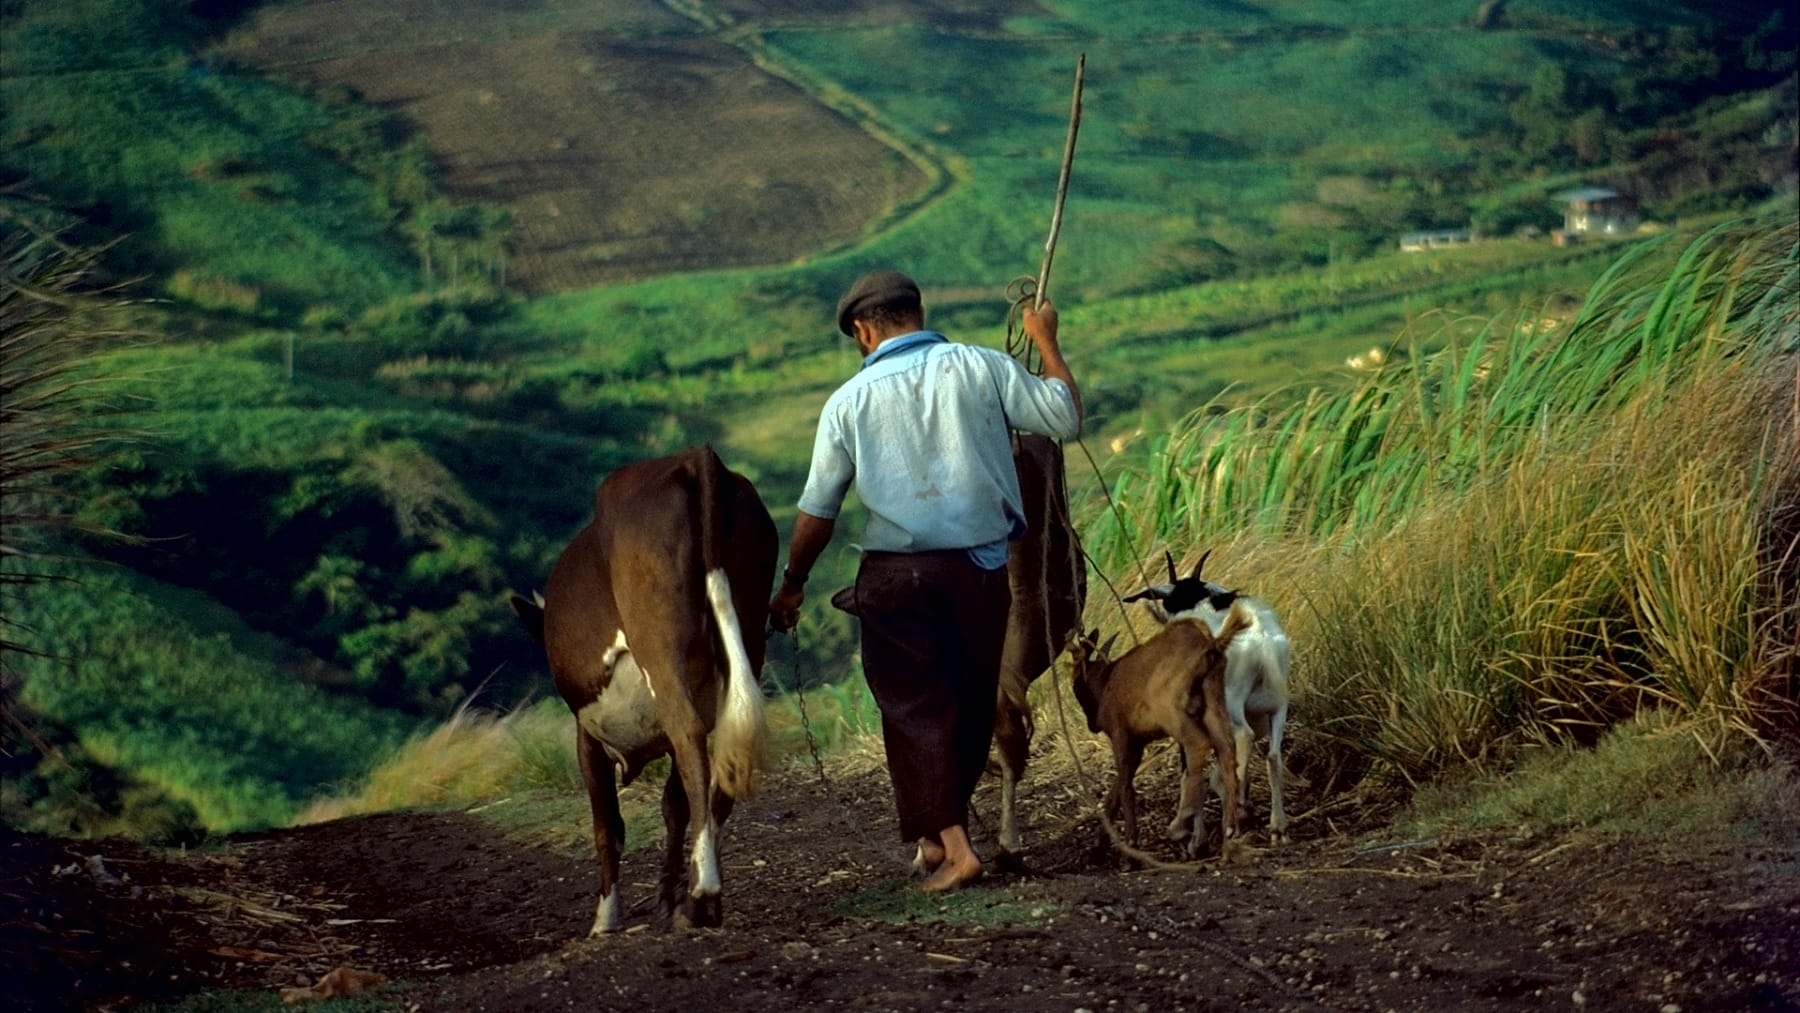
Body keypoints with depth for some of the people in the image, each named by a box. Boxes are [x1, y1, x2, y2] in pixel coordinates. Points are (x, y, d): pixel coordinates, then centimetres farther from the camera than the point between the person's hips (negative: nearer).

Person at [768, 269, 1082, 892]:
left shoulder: (849, 401, -3)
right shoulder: (979, 367, -3)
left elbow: (817, 511, 1)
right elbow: (1065, 419, 1)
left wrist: (791, 585, 15)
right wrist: (1046, 342, 15)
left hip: (895, 575, -2)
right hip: (981, 565, 2)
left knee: (915, 705, 3)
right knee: (973, 700, 16)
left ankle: (951, 843, -10)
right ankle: (940, 832, 27)